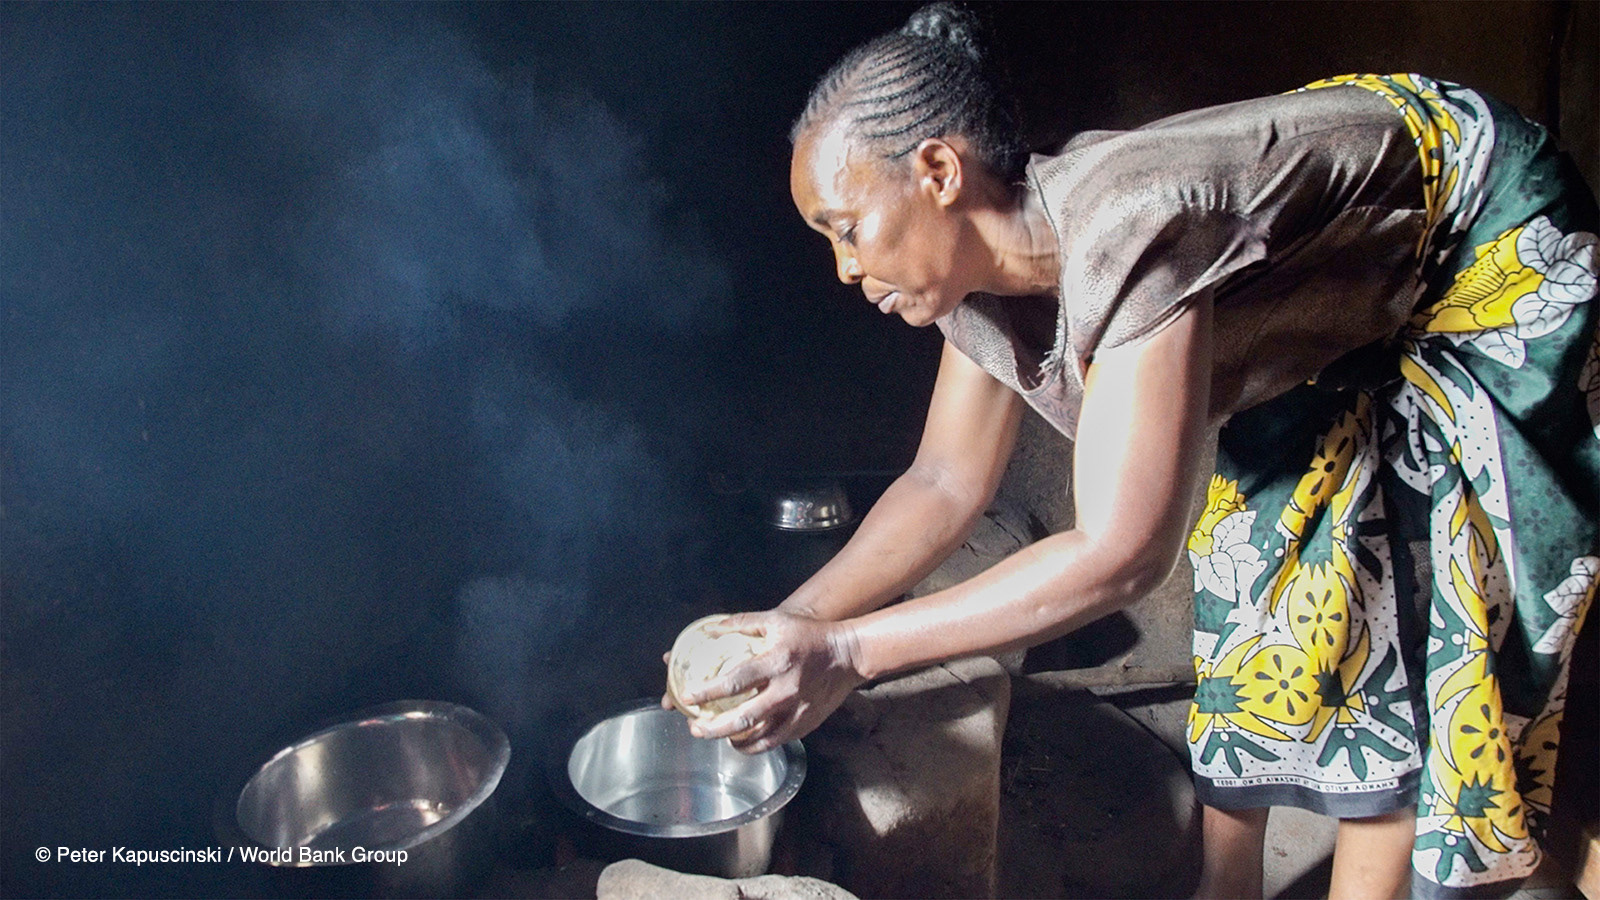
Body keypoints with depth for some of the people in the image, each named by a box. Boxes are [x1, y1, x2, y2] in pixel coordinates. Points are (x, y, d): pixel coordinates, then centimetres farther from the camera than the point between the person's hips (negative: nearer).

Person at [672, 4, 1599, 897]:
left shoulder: (1126, 234, -40)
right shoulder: (980, 264, -14)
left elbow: (1120, 553, -40)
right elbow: (946, 484, -7)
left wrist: (847, 652, -38)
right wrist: (789, 625, -18)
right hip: (1359, 306, 7)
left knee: (1392, 600, -9)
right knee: (1254, 561, 6)